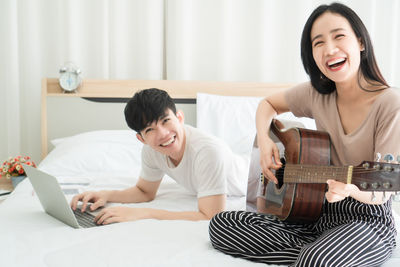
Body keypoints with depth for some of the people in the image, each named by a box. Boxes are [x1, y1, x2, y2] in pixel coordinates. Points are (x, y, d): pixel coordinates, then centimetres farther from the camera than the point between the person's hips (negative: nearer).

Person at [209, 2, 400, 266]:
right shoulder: (316, 94, 0)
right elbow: (268, 104, 19)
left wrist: (353, 189, -40)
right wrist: (264, 140, -2)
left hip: (368, 220, -6)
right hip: (319, 215, 6)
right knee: (220, 224, -10)